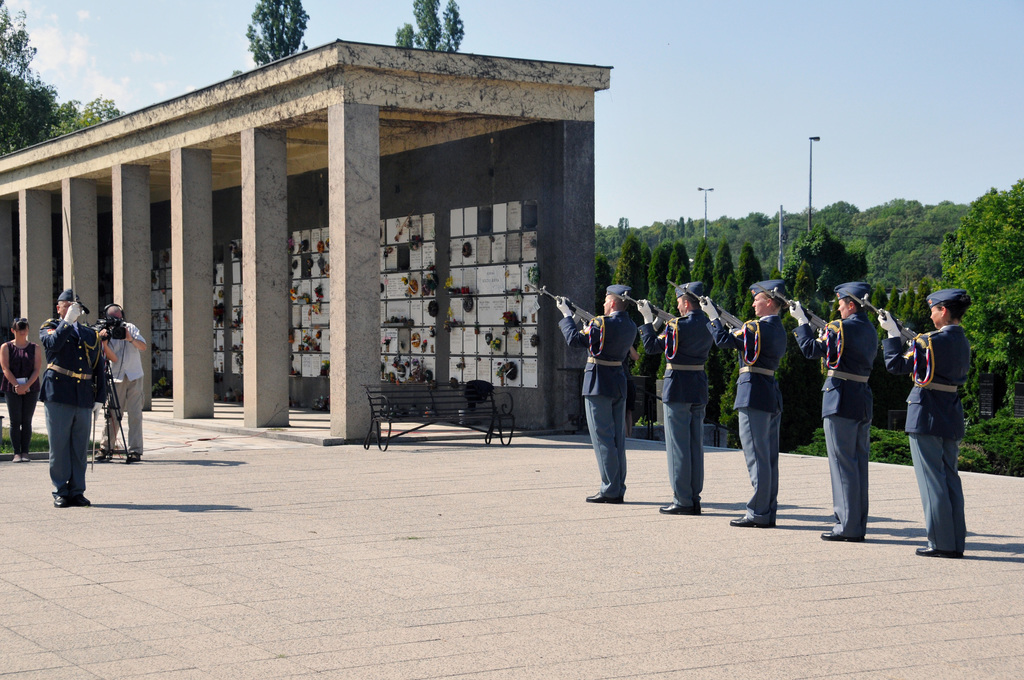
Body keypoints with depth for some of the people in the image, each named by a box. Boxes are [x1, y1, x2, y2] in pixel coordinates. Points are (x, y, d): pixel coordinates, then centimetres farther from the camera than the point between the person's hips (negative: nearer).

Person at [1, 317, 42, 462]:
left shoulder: (34, 348, 9)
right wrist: (17, 386, -14)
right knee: (15, 421, -3)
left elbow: (37, 370, 1)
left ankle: (25, 452, 4)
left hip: (31, 389, 1)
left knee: (27, 421, 1)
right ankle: (17, 453, -1)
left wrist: (26, 386, -13)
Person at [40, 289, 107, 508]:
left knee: (80, 447, 5)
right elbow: (53, 344, -17)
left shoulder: (90, 334, 18)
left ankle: (77, 492, 12)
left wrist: (99, 398, 9)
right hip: (58, 396, -3)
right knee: (59, 446, -1)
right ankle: (60, 493, 5)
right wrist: (67, 321, -17)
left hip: (84, 399, 3)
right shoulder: (49, 328, 8)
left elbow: (99, 367, 16)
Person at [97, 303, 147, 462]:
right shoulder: (107, 334, -2)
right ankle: (106, 447, 9)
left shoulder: (130, 328, 4)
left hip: (134, 377, 1)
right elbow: (114, 358, -13)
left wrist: (131, 339, -20)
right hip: (117, 378, -1)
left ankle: (135, 450, -3)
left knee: (135, 414, -4)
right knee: (113, 413, -3)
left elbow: (143, 346, -3)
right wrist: (104, 343, -27)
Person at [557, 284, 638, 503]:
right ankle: (619, 489, 14)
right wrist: (589, 326, 20)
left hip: (598, 385, -8)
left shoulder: (603, 323, -17)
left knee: (602, 438, -4)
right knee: (618, 438, 11)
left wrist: (567, 315, -5)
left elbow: (574, 340, -16)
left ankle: (610, 490, -4)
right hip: (619, 384, 8)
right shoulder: (631, 327, 8)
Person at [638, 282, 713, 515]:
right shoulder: (707, 325, 6)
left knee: (678, 445, -3)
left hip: (678, 389, -7)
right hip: (699, 389, 7)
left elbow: (652, 346, -9)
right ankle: (694, 498, 14)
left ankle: (682, 501, -2)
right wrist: (660, 319, 20)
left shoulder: (677, 326, -15)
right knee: (695, 445, 11)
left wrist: (648, 320, 0)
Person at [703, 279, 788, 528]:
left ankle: (758, 513, -6)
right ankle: (769, 511, 15)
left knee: (757, 456, -7)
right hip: (772, 397, 9)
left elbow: (724, 340, -15)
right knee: (769, 457, 11)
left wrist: (712, 315, -3)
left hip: (754, 395, -9)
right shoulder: (779, 330, 14)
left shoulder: (758, 327, -13)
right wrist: (730, 323, 21)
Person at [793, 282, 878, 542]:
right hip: (863, 402, 8)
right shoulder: (870, 330, 13)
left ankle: (848, 527, -3)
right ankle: (858, 526, 16)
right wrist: (827, 330, 21)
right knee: (859, 463, 11)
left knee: (843, 463, -4)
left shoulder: (842, 327, -13)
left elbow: (812, 350, -9)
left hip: (841, 400, -8)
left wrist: (802, 322, 2)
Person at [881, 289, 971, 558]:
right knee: (950, 478, 12)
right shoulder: (963, 343, 9)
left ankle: (941, 543, -1)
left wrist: (892, 333, 2)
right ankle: (956, 541, 14)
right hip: (951, 417, 8)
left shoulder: (930, 341, -15)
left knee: (932, 480, -3)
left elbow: (896, 366, -9)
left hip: (927, 415, -8)